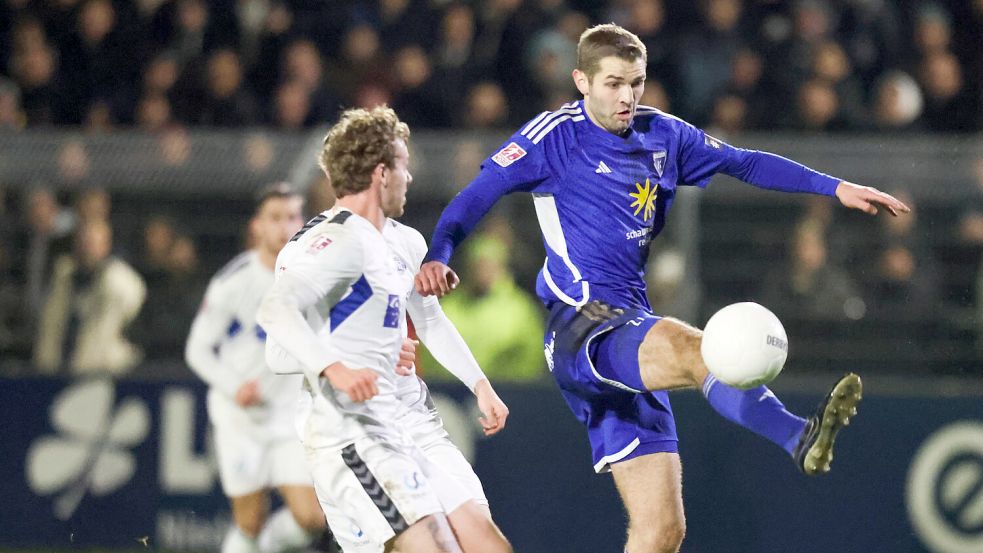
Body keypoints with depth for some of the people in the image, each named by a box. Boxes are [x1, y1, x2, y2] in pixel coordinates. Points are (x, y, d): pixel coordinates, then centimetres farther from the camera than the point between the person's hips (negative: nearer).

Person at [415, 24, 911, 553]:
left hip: (632, 334, 7)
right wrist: (437, 257, -25)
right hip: (580, 325, -7)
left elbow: (745, 163, 24)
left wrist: (836, 187, 17)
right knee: (695, 348, -38)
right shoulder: (556, 136, -1)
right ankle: (800, 437, -63)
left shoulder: (662, 135, 16)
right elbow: (476, 196, -7)